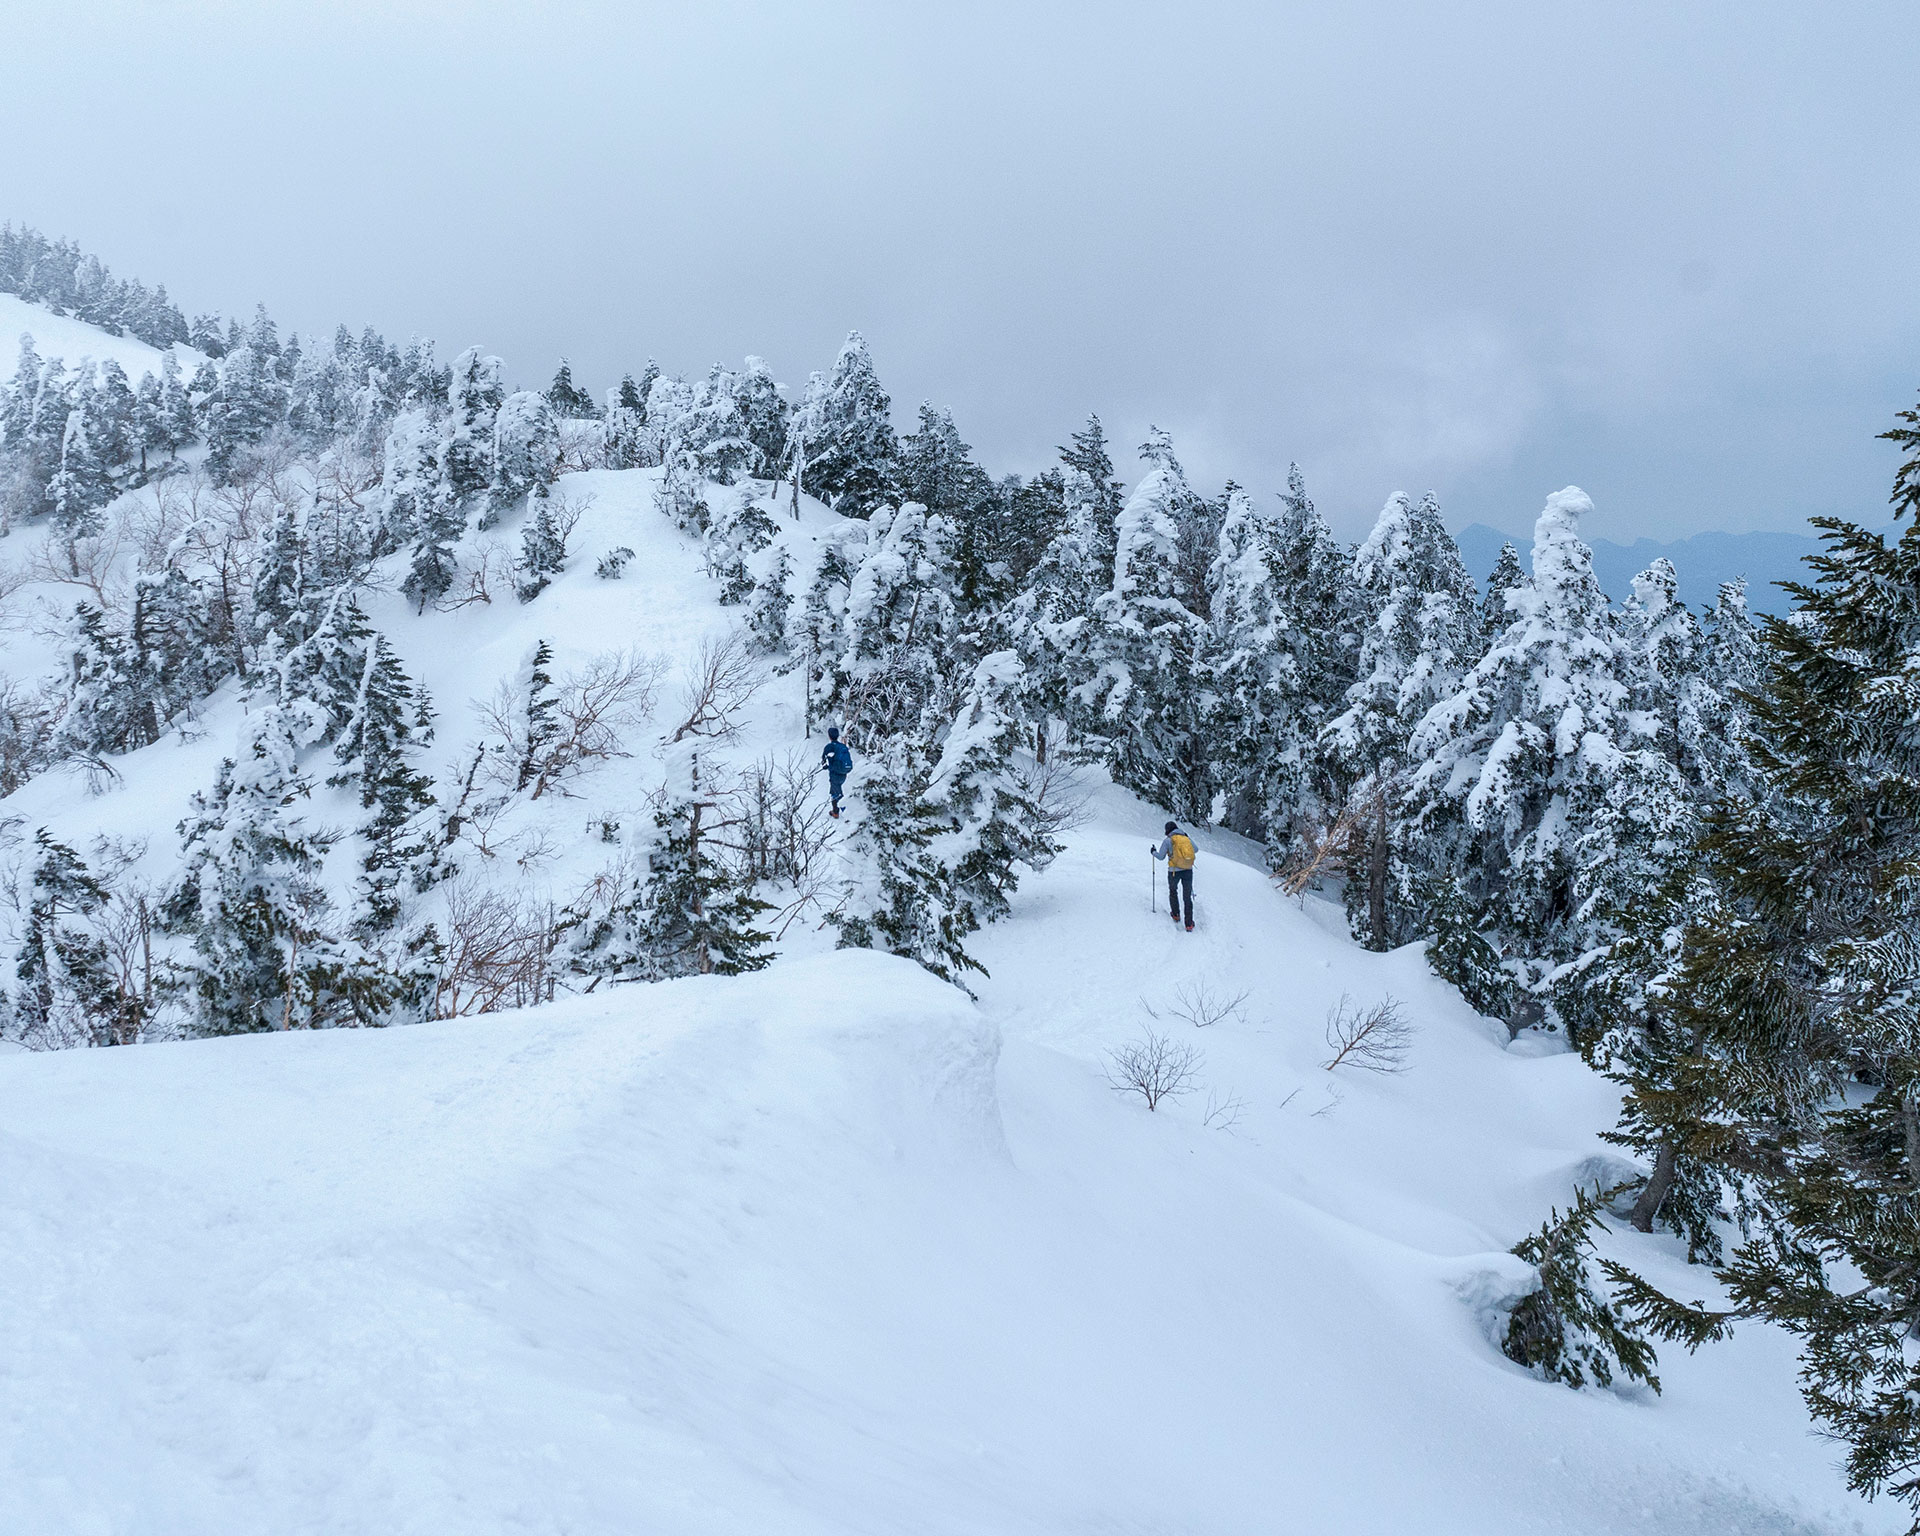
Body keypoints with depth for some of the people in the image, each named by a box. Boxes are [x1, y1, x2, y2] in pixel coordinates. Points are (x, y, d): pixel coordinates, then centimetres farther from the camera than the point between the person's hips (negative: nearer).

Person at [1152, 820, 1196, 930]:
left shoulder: (1168, 840, -7)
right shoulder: (1187, 838, 5)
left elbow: (1160, 856, -6)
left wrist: (1153, 852, 15)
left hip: (1174, 871, -3)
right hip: (1188, 871, 3)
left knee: (1173, 891, 28)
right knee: (1187, 897, 10)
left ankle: (1176, 915, 34)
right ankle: (1189, 924, 6)